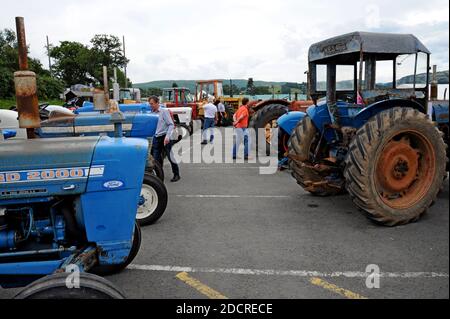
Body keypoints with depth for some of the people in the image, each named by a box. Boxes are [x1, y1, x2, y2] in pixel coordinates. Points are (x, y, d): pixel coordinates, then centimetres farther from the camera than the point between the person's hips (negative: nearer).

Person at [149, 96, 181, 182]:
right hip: (156, 138, 5)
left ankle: (176, 175, 11)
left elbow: (171, 125, -11)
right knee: (156, 158, 5)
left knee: (170, 156, 0)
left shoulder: (164, 111, -8)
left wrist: (167, 137, -21)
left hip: (164, 137, -5)